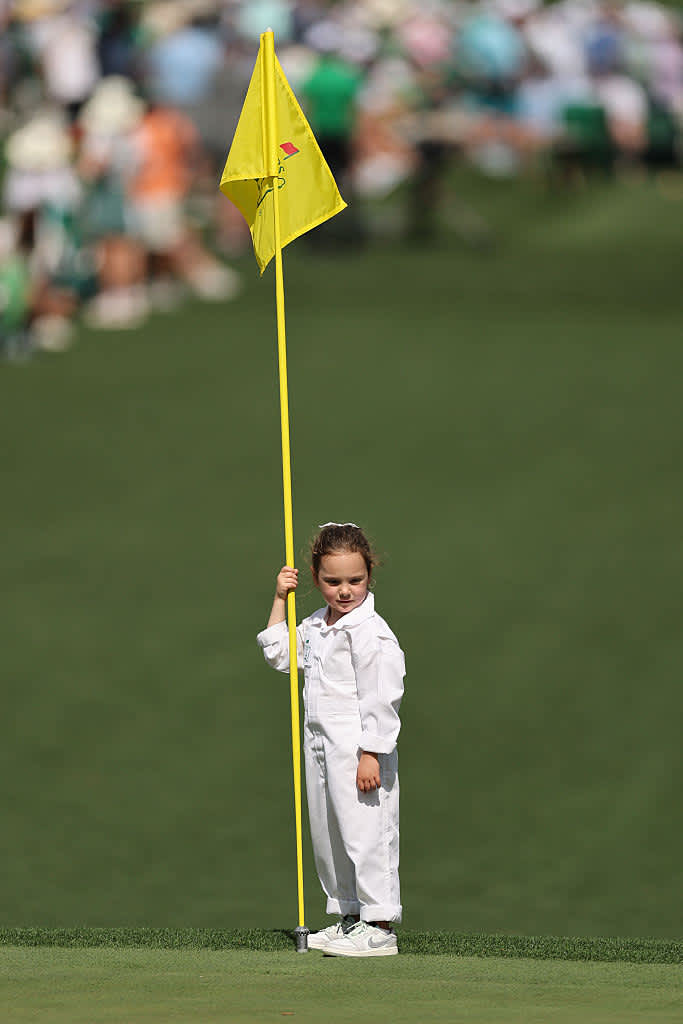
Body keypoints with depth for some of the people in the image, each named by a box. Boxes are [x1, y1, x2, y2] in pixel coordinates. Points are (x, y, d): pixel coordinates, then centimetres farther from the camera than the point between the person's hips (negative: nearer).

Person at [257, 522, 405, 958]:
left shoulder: (370, 632, -14)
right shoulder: (316, 627, 12)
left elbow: (380, 697, -17)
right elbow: (279, 654, 27)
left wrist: (370, 755, -21)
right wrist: (281, 601, 18)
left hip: (358, 748, -9)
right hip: (321, 746, 9)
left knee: (365, 835, -9)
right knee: (328, 837, 14)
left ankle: (380, 926, -7)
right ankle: (348, 917, 25)